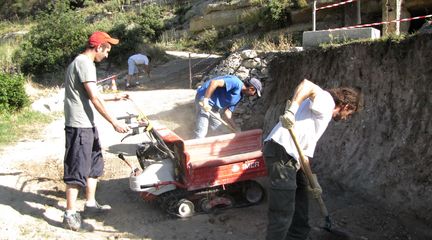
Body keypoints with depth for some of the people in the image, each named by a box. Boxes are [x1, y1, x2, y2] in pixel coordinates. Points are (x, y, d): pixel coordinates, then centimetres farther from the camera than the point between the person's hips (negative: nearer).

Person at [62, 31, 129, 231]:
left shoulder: (80, 62, 17)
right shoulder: (85, 63, -16)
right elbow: (94, 98, -20)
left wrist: (116, 98, 27)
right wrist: (114, 122, -17)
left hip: (86, 124, 11)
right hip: (80, 126, -11)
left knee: (94, 164, 18)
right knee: (77, 169, -5)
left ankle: (90, 204, 28)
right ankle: (70, 214, 3)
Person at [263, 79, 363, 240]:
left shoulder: (324, 116, 25)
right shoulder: (326, 101, -2)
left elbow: (306, 149, 22)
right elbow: (307, 84, -23)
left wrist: (312, 179, 20)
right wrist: (291, 111, -33)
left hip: (290, 155, 11)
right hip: (280, 152, -11)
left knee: (300, 196, 24)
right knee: (283, 212, -9)